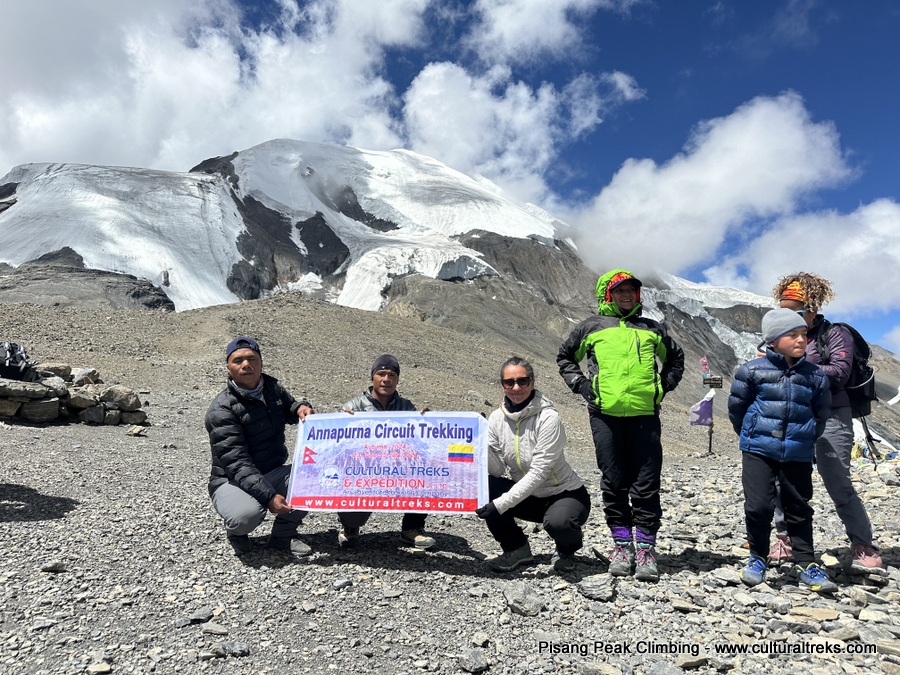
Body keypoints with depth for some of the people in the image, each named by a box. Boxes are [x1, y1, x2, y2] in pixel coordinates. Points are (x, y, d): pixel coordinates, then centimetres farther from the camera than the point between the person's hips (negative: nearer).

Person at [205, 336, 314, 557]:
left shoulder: (272, 387, 0)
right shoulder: (222, 409, -20)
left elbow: (287, 408, 22)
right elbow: (237, 464, -27)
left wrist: (300, 407, -3)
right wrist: (268, 496, -38)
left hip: (273, 473, 6)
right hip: (232, 481, -6)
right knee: (247, 514, -37)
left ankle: (283, 536, 5)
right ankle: (236, 531, 3)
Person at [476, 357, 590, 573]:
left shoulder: (548, 418, -22)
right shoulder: (497, 417, -5)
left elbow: (538, 472, -27)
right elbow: (496, 470, -8)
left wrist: (501, 504, -32)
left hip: (565, 494, -5)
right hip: (528, 496, 5)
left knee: (557, 522, -36)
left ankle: (566, 551, 3)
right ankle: (516, 548, 2)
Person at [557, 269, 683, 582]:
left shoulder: (652, 329, 19)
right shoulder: (592, 327, 13)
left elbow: (675, 358, 31)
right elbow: (565, 357, 21)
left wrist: (663, 386, 14)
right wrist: (581, 385, 6)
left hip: (645, 413, 1)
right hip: (605, 414, -1)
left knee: (646, 483, -1)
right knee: (614, 481, 4)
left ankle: (646, 547, 7)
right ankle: (622, 543, 15)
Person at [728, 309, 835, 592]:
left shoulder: (815, 376, 2)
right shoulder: (753, 370, -6)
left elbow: (821, 413, 15)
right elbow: (736, 406, 4)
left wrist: (805, 439, 15)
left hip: (798, 454, 3)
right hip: (758, 451, -2)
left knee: (799, 509, 11)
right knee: (759, 506, -4)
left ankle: (807, 564, 23)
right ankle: (757, 558, 15)